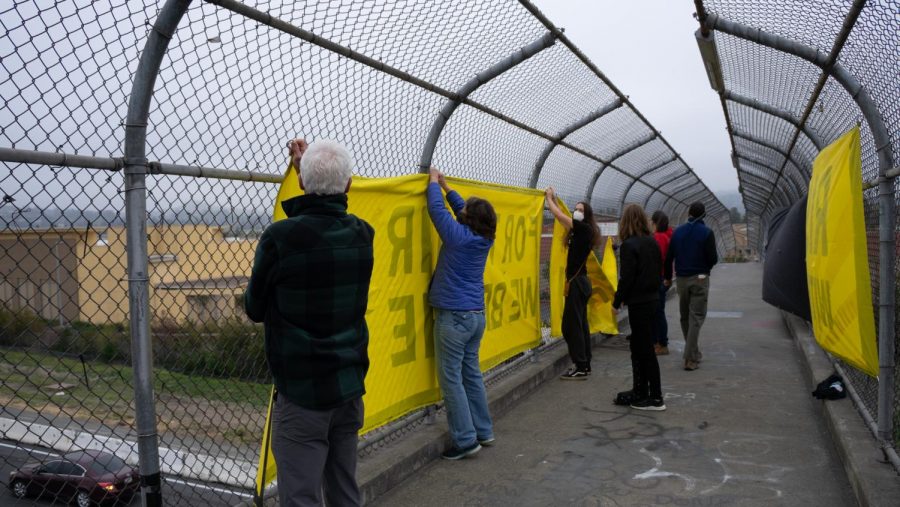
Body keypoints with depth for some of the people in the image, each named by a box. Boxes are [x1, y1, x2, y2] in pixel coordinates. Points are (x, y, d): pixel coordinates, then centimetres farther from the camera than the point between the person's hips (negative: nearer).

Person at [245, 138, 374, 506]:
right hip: (350, 387, 6)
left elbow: (255, 310, -3)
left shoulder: (280, 237, -18)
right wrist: (306, 163, 32)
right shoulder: (362, 234, -2)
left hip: (302, 392, -6)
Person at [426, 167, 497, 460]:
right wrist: (446, 186, 26)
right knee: (472, 373, 16)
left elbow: (437, 209, -4)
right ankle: (483, 431, 22)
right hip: (476, 315, 8)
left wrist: (434, 183, 12)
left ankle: (466, 440, 0)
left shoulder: (458, 235, -15)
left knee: (451, 378, -3)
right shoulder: (485, 238, 5)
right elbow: (461, 210, 21)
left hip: (453, 316, -8)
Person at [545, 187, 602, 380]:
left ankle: (580, 368, -5)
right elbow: (562, 218, 25)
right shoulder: (580, 230, 12)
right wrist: (554, 198, 24)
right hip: (580, 281, 10)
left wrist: (549, 197, 2)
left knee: (571, 325, -8)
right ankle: (585, 365, 17)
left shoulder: (584, 228, -12)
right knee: (581, 324, 11)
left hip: (577, 282, -10)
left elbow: (559, 215, -12)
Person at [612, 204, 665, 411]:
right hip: (653, 299, 8)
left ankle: (655, 399, 7)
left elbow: (626, 278, -18)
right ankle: (640, 393, 24)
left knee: (645, 350, 0)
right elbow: (659, 272, 13)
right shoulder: (652, 242, 8)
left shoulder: (629, 245, -16)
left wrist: (617, 301, -8)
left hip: (638, 303, -8)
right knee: (639, 347, 17)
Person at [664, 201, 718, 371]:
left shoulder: (678, 231, 4)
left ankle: (693, 353, 25)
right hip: (700, 279, -4)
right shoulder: (706, 232, -8)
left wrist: (668, 277, 15)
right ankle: (690, 358, -9)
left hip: (681, 279, 4)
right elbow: (713, 259, -11)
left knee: (684, 317, 15)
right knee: (696, 317, -3)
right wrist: (707, 266, 11)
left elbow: (669, 257, 5)